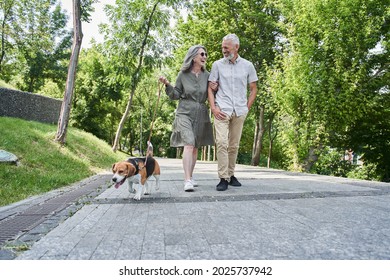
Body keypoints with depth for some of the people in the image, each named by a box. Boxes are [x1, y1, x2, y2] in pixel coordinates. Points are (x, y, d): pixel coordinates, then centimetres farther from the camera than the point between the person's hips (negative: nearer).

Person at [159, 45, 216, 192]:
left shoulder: (207, 75, 7)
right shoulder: (183, 74, 0)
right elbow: (176, 95, 4)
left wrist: (215, 88, -6)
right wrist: (167, 85, -12)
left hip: (201, 114, 4)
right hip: (184, 113, -3)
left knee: (195, 147, 8)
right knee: (188, 145, -18)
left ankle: (190, 177, 21)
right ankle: (187, 181, -20)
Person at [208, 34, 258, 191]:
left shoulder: (247, 65, 9)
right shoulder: (217, 65, 6)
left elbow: (253, 88, 14)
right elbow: (211, 88, 5)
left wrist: (247, 107, 5)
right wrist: (213, 107, -7)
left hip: (239, 111, 2)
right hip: (222, 110, -2)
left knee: (234, 145, 8)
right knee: (221, 142, -14)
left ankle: (231, 175, 20)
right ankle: (223, 178, -9)